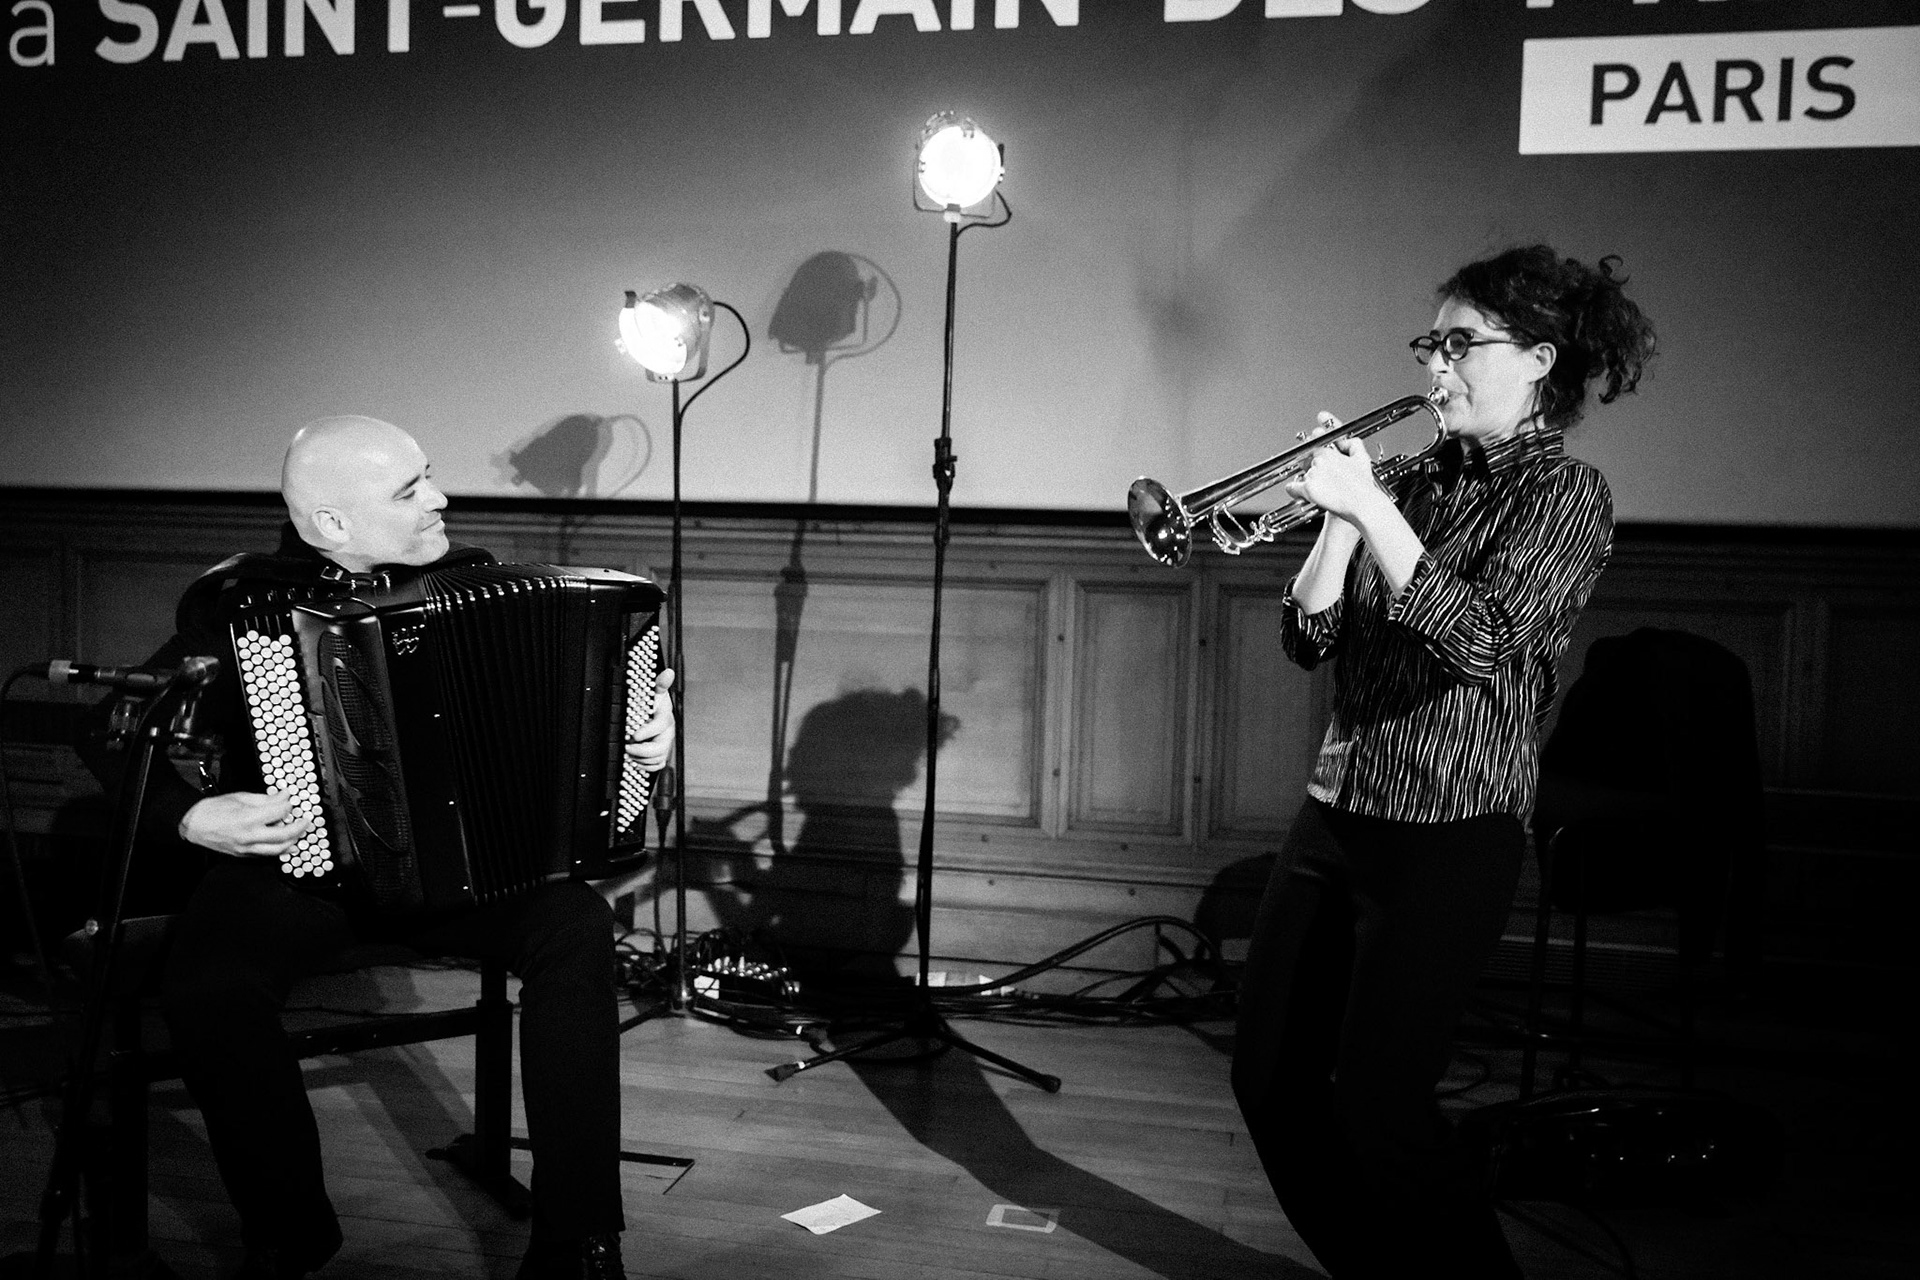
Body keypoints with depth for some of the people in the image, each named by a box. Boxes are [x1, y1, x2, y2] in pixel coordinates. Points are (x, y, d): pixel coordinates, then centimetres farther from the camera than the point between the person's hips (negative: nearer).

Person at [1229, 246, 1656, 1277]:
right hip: (1334, 815, 7)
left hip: (1449, 840, -7)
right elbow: (1310, 639, 5)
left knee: (1377, 1108, -4)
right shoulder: (1422, 481, 10)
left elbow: (1482, 644, -22)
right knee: (1269, 1078, 11)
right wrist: (1340, 511, -7)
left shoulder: (1566, 495, -6)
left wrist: (1372, 509, -22)